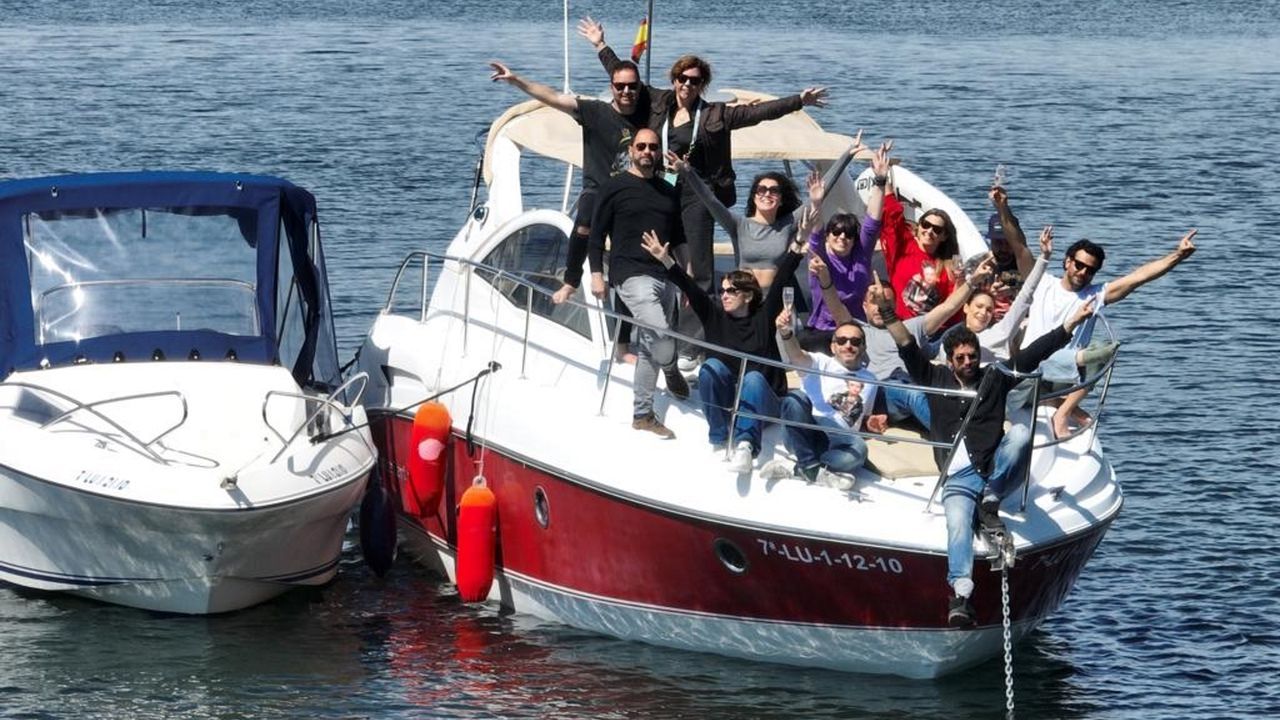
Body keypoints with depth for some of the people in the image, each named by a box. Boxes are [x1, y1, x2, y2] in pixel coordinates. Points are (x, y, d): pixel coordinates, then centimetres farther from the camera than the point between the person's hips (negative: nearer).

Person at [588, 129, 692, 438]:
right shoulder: (615, 188, 1)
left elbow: (678, 238, 23)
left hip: (664, 277, 6)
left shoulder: (668, 192, 17)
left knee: (649, 348, 7)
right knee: (658, 331, -24)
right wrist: (597, 275, -6)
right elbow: (596, 235, 1)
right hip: (632, 274, -6)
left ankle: (643, 415, 12)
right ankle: (672, 372, 7)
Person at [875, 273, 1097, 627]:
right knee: (957, 523, -30)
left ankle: (992, 497, -17)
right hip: (958, 478, -1)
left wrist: (1071, 323, 2)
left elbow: (1032, 354, 9)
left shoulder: (994, 378, 15)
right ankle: (960, 596, -48)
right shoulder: (936, 379, 17)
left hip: (995, 469, 1)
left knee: (1021, 433, -28)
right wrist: (888, 312, -5)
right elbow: (908, 348, 8)